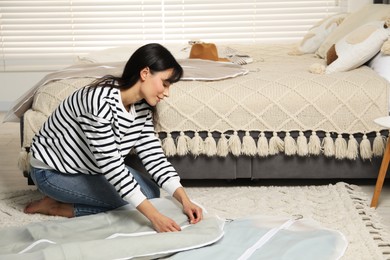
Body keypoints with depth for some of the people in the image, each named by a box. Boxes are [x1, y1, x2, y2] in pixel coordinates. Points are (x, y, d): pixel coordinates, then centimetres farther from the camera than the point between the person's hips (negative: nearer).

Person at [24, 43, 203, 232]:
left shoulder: (142, 107, -7)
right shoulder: (101, 100, -34)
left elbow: (152, 154, -9)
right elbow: (109, 163, -36)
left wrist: (183, 198, -22)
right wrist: (153, 215, -39)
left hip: (90, 166, 9)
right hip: (53, 171, -9)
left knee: (150, 193, 0)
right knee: (128, 203, -15)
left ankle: (65, 198, 5)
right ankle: (55, 205, -2)